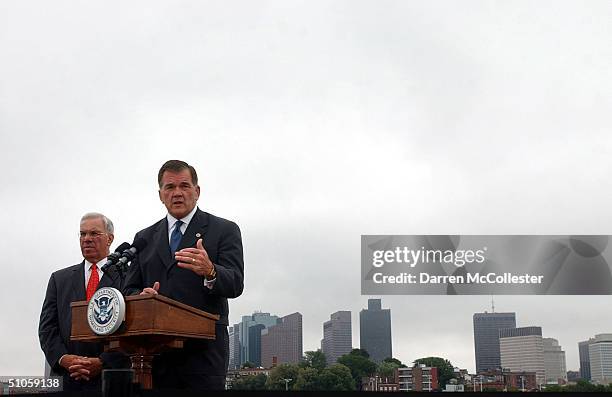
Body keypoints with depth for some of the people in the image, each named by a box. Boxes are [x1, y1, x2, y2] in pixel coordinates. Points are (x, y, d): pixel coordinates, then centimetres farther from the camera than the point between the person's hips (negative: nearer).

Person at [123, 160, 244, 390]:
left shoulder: (224, 230, 6)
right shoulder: (145, 238, 18)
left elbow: (235, 285, -5)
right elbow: (129, 290, 16)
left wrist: (210, 272, -26)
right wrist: (142, 297, -8)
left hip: (204, 348, -3)